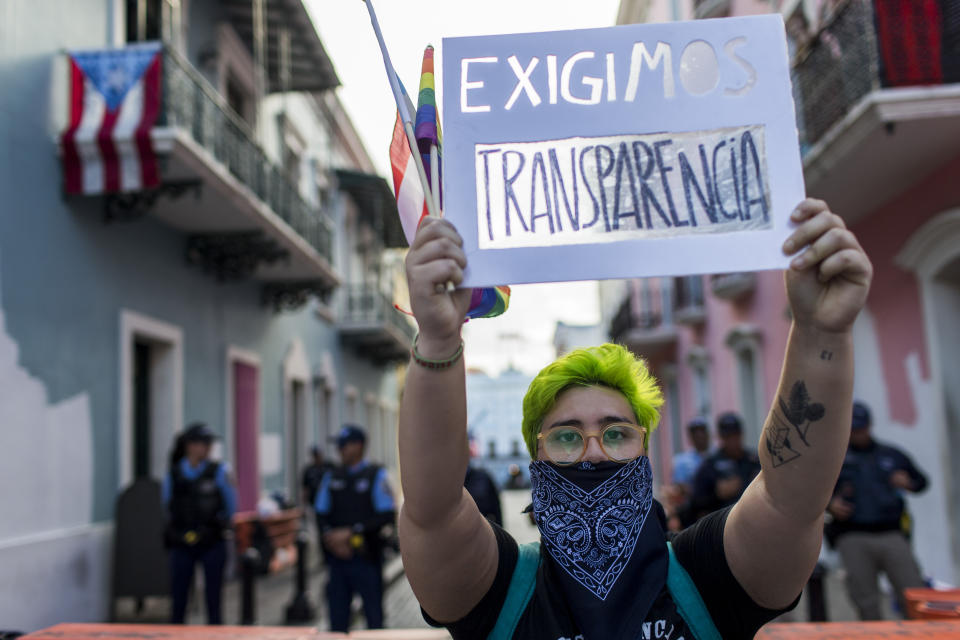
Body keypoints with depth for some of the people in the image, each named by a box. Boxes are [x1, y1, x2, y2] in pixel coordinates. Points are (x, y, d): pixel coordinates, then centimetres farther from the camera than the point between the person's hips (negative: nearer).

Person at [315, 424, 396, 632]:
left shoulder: (376, 475, -3)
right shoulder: (331, 477, 10)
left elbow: (387, 515, -9)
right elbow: (321, 514, 9)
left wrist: (351, 532, -15)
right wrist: (331, 538, -9)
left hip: (366, 558, -4)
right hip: (337, 557, 4)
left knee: (374, 616, 4)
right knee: (337, 616, 9)